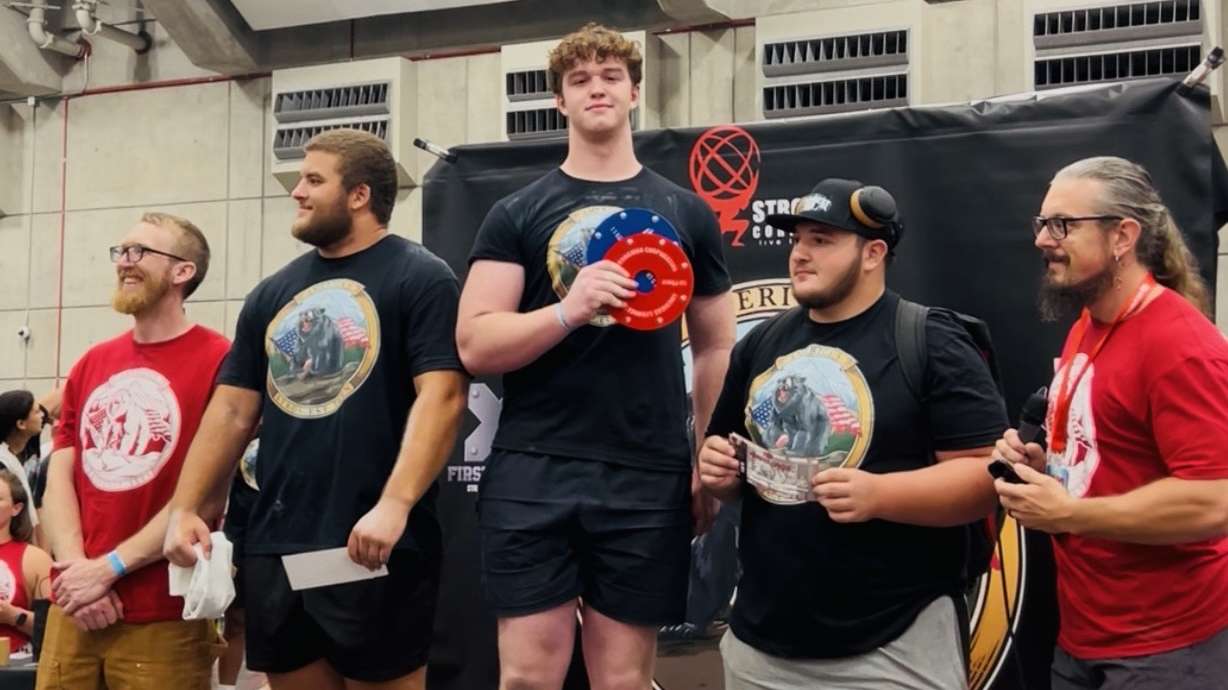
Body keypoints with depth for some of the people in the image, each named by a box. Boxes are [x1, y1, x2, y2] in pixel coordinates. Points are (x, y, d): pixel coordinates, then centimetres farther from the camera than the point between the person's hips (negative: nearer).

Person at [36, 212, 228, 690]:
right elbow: (58, 477, 8)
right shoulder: (90, 364, 12)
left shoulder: (217, 361, -9)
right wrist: (75, 567, -7)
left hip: (164, 619, -5)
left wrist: (108, 568, -12)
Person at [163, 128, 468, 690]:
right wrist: (186, 508, 5)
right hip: (273, 547, 6)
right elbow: (232, 411, 14)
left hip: (372, 548, -6)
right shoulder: (273, 293, 14)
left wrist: (395, 504, -25)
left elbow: (442, 396, -15)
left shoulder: (419, 278, -4)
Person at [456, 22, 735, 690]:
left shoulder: (685, 212, 10)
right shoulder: (516, 213, 6)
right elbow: (475, 345, -2)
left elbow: (714, 347, 14)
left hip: (647, 479, 1)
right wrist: (569, 310, -17)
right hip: (533, 474, -1)